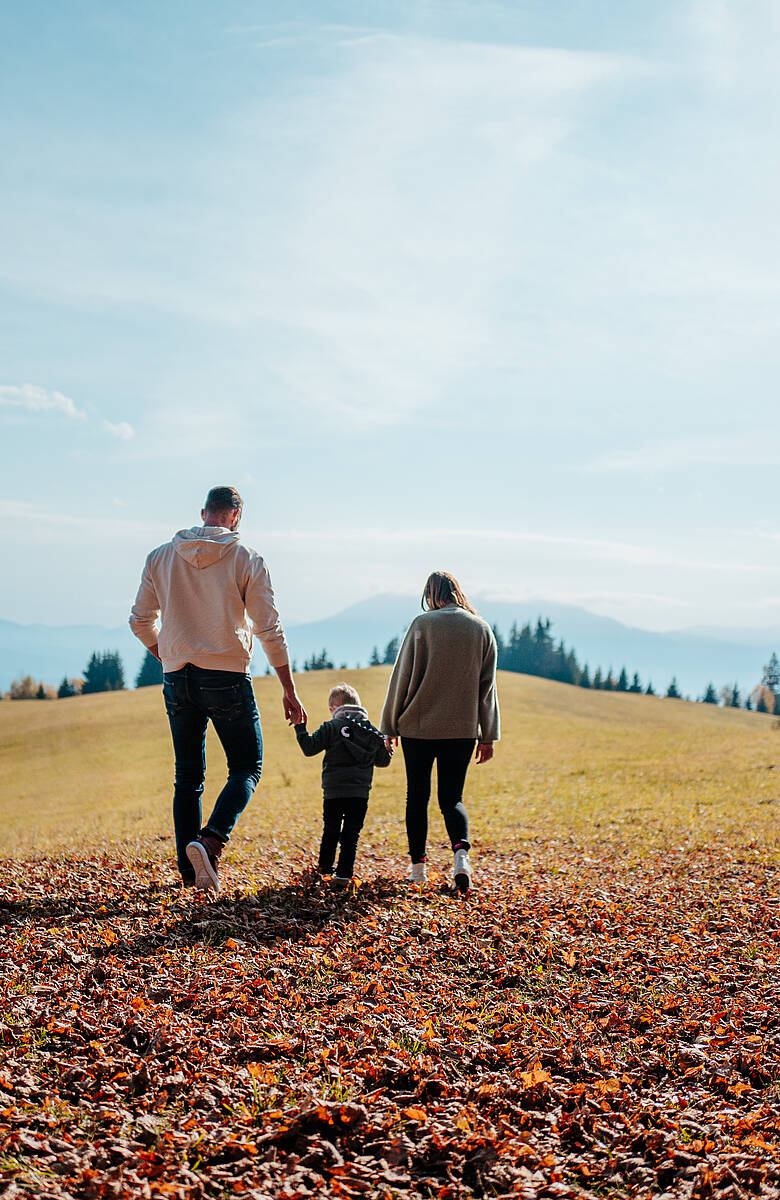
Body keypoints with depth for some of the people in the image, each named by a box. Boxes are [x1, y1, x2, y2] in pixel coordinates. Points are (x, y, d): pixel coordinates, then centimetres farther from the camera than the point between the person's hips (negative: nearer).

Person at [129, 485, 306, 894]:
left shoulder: (160, 557, 5)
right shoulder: (247, 560, -4)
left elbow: (140, 621, 8)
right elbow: (269, 630, -6)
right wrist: (289, 691, 0)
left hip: (177, 680, 4)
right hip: (227, 679, -3)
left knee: (187, 777, 13)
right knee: (246, 768, 8)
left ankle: (190, 872, 14)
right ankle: (210, 841, -16)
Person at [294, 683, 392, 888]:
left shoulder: (331, 728, -4)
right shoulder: (373, 732, 7)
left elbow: (309, 748, -8)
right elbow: (383, 761, 16)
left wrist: (300, 727, 4)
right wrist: (387, 752, 38)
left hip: (333, 792, -1)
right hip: (360, 794, 1)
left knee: (331, 831, 18)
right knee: (351, 835, 2)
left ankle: (325, 865, 33)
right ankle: (344, 875, -5)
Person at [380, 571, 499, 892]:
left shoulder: (423, 624, -6)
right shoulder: (482, 629, 5)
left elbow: (402, 677, -4)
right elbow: (487, 687, 7)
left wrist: (390, 726, 4)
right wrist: (487, 736, 12)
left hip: (419, 727, -2)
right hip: (463, 730, 2)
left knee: (417, 796, 12)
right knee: (452, 799, 10)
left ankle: (418, 865, 16)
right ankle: (461, 852, -16)